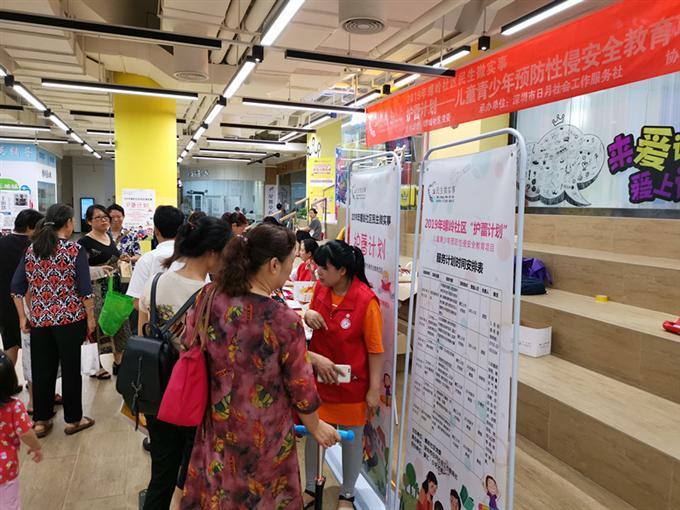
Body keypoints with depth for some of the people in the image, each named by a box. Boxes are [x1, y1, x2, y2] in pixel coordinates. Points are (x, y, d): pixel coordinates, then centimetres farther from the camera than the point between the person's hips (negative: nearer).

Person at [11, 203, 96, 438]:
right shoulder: (75, 250, -9)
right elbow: (85, 289, -11)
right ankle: (73, 419, 19)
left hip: (39, 320, 4)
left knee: (41, 370, 14)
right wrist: (90, 318, -2)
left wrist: (23, 317, 12)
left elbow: (17, 287, 6)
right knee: (71, 369, 7)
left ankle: (41, 420, 24)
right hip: (70, 319, -4)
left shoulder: (31, 250, 5)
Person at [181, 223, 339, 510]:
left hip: (218, 424, 5)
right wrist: (316, 427, 3)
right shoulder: (284, 320, -27)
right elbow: (299, 384, -15)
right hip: (262, 433, -4)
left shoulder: (208, 296, -14)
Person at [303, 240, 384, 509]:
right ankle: (310, 488, 39)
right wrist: (307, 314, -9)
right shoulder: (319, 289, -4)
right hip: (318, 378, 5)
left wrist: (374, 389, -12)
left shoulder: (366, 300, -21)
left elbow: (375, 349, -15)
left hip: (352, 383, -5)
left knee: (352, 438, 15)